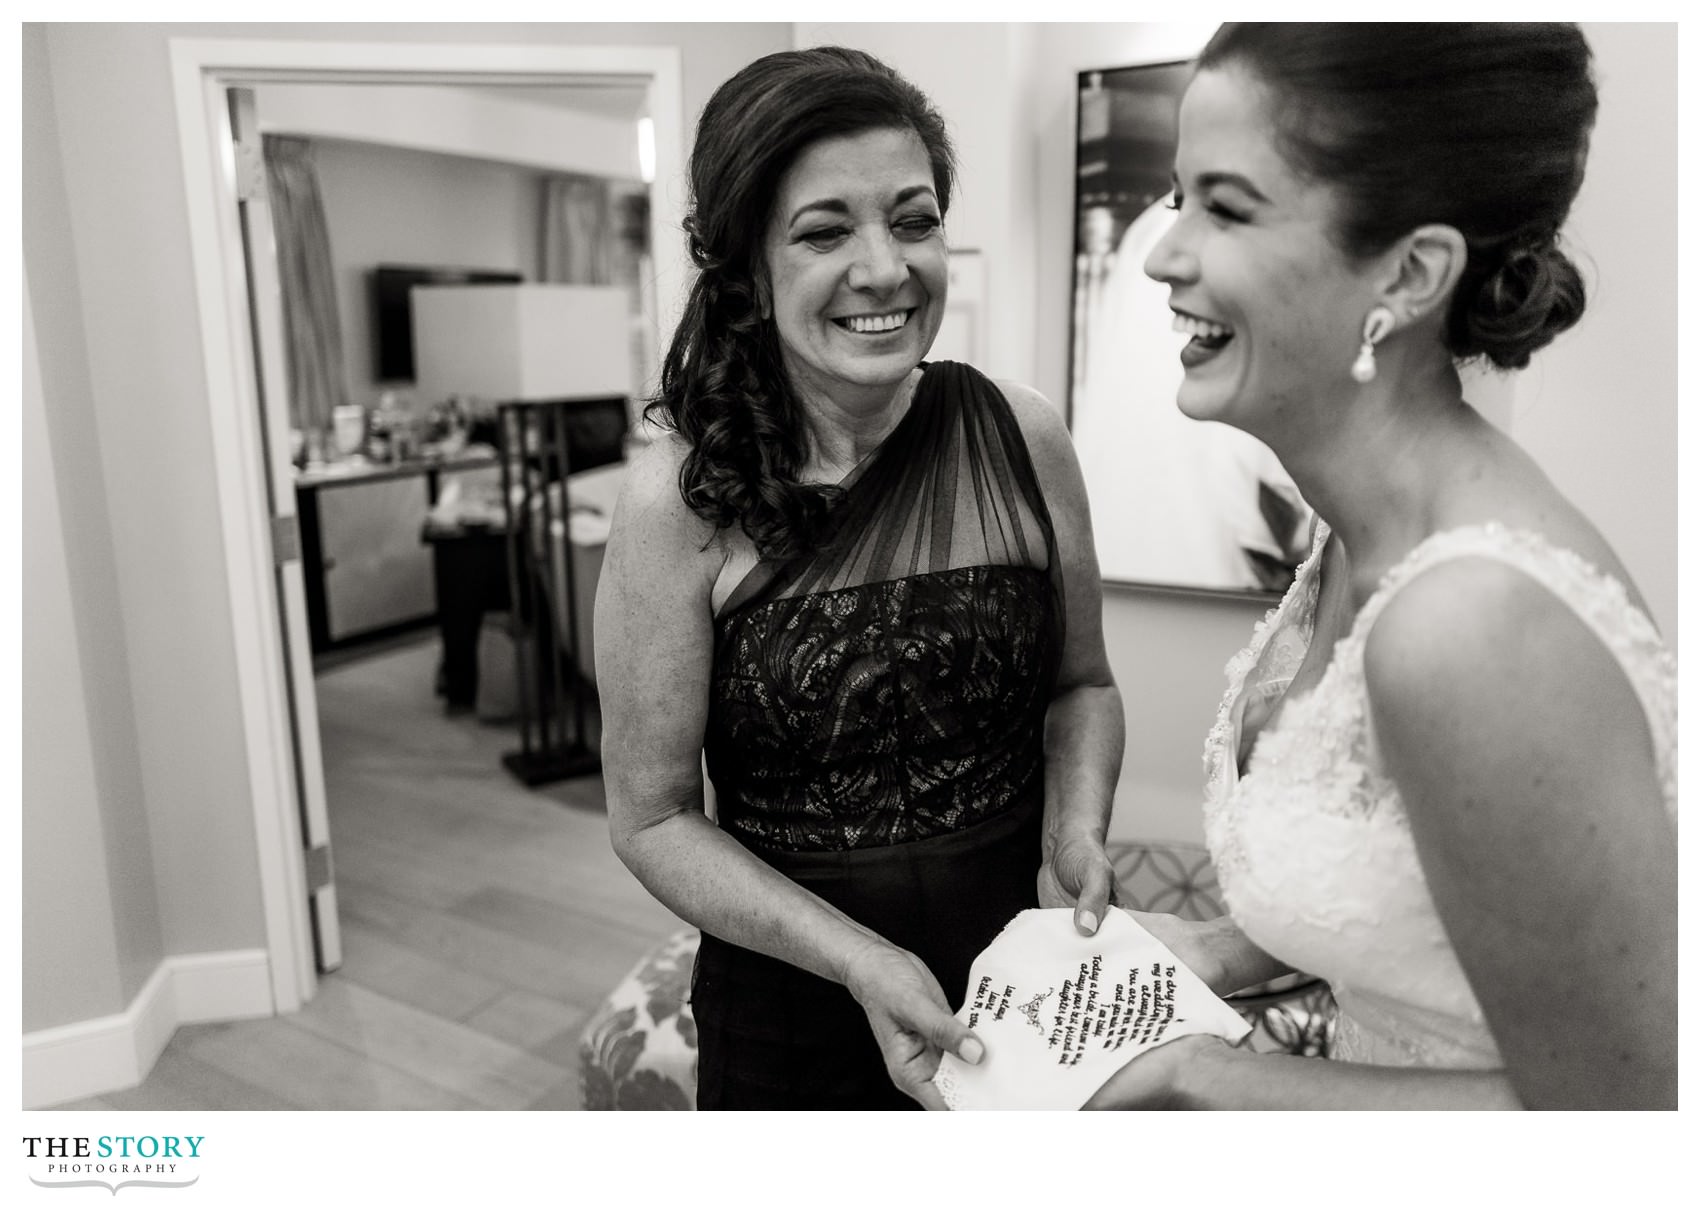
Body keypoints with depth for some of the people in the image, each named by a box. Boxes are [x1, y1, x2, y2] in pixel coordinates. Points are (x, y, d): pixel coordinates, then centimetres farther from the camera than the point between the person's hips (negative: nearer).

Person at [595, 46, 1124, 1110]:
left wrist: (1075, 832, -13)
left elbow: (1081, 682, 4)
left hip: (1034, 983, 3)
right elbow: (654, 817, -11)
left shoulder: (1023, 439, -10)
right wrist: (859, 960, -21)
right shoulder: (681, 497, -17)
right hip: (792, 1010, -2)